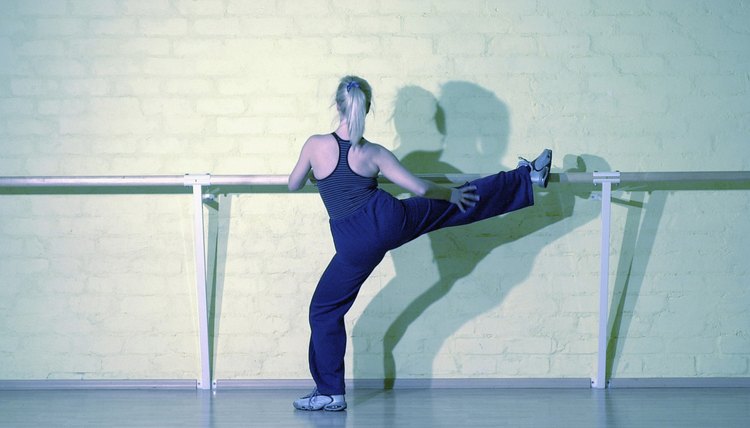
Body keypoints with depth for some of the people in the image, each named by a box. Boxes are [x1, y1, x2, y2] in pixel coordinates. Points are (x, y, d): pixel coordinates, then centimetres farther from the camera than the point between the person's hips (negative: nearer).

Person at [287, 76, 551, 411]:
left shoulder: (315, 145, -7)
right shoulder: (374, 154, -2)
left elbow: (293, 185, 10)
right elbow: (421, 188, 0)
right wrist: (452, 193, 19)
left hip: (355, 243, -1)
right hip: (390, 220, 1)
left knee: (325, 311, 12)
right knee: (464, 202, 18)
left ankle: (330, 393, 12)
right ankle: (528, 177, 31)